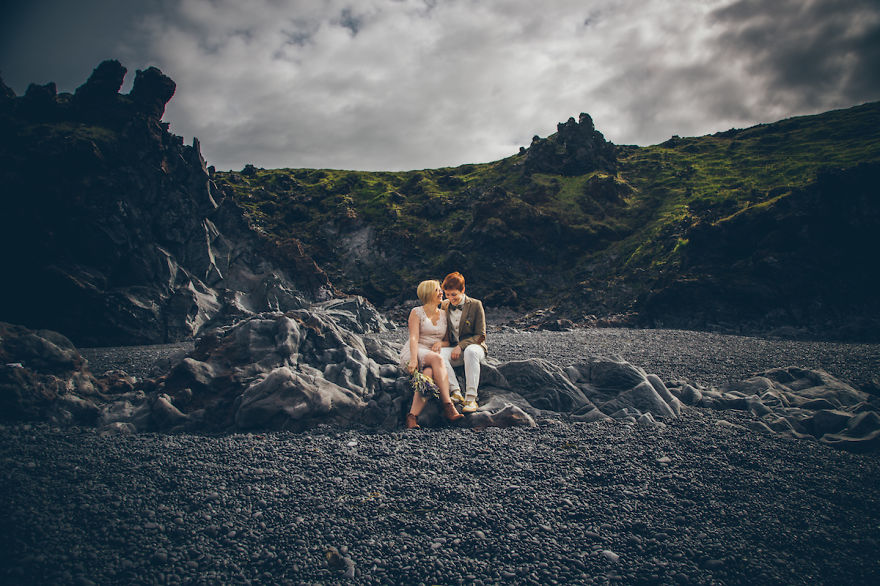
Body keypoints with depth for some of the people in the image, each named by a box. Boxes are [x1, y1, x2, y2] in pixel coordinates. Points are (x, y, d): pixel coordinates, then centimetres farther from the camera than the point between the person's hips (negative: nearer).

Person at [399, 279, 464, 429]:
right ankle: (448, 406, -40)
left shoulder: (444, 314, 16)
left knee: (429, 373, -35)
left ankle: (413, 416, -43)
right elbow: (414, 338, -11)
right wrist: (414, 359, -26)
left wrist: (441, 343, -6)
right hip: (413, 353, -3)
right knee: (437, 359, -37)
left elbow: (449, 341, 18)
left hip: (433, 357, 3)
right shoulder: (417, 312, 2)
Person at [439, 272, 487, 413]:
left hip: (474, 346, -3)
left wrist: (461, 346, -18)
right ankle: (456, 393, -33)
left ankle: (471, 398, -40)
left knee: (470, 351, -40)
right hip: (453, 349, 3)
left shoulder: (475, 305, -3)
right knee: (439, 353, -31)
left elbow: (480, 335, -5)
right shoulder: (445, 306, 10)